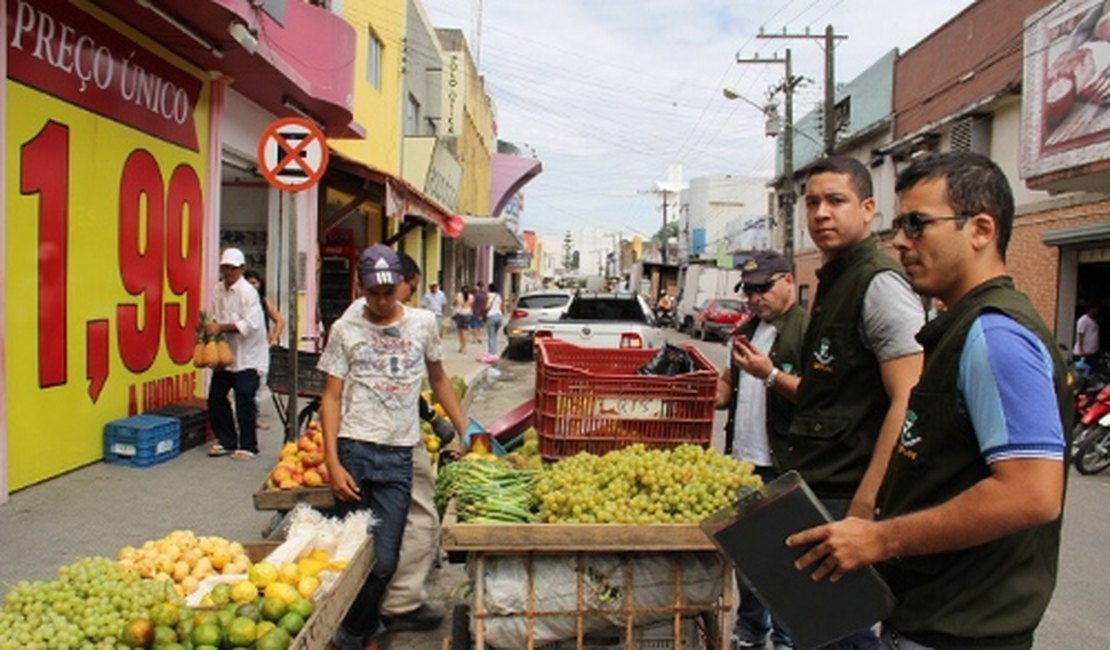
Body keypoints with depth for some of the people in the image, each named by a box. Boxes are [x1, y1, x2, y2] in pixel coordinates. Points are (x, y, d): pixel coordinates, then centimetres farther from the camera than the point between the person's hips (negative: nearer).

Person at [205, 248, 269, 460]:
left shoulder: (247, 291, -15)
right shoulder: (218, 289, 6)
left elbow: (251, 324, -24)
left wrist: (221, 328, -23)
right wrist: (211, 327, -3)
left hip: (248, 355, -7)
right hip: (226, 353, 7)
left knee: (244, 400, -5)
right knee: (216, 397, 9)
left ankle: (248, 446, 9)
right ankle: (226, 441, 24)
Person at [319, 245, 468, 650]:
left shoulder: (423, 323, 7)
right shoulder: (345, 330, 2)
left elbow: (438, 379, 19)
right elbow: (331, 398, 1)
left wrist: (467, 432, 14)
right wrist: (332, 463, -8)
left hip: (398, 455, 1)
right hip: (355, 450, -1)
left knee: (384, 559, 0)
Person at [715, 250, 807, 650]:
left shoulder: (805, 328, -10)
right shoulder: (748, 330, 15)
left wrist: (770, 374, -30)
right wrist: (715, 395, 4)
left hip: (780, 466, -8)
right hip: (741, 459, 8)